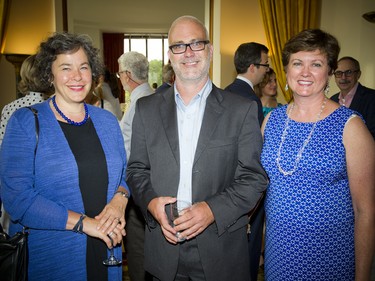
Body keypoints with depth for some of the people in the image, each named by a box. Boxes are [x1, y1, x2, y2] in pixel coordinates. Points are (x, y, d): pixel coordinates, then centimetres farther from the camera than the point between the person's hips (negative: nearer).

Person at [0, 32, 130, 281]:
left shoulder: (108, 121, 5)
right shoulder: (24, 122, -8)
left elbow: (124, 175, 11)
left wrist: (120, 198, -11)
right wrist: (83, 222, -19)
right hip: (47, 257, -3)